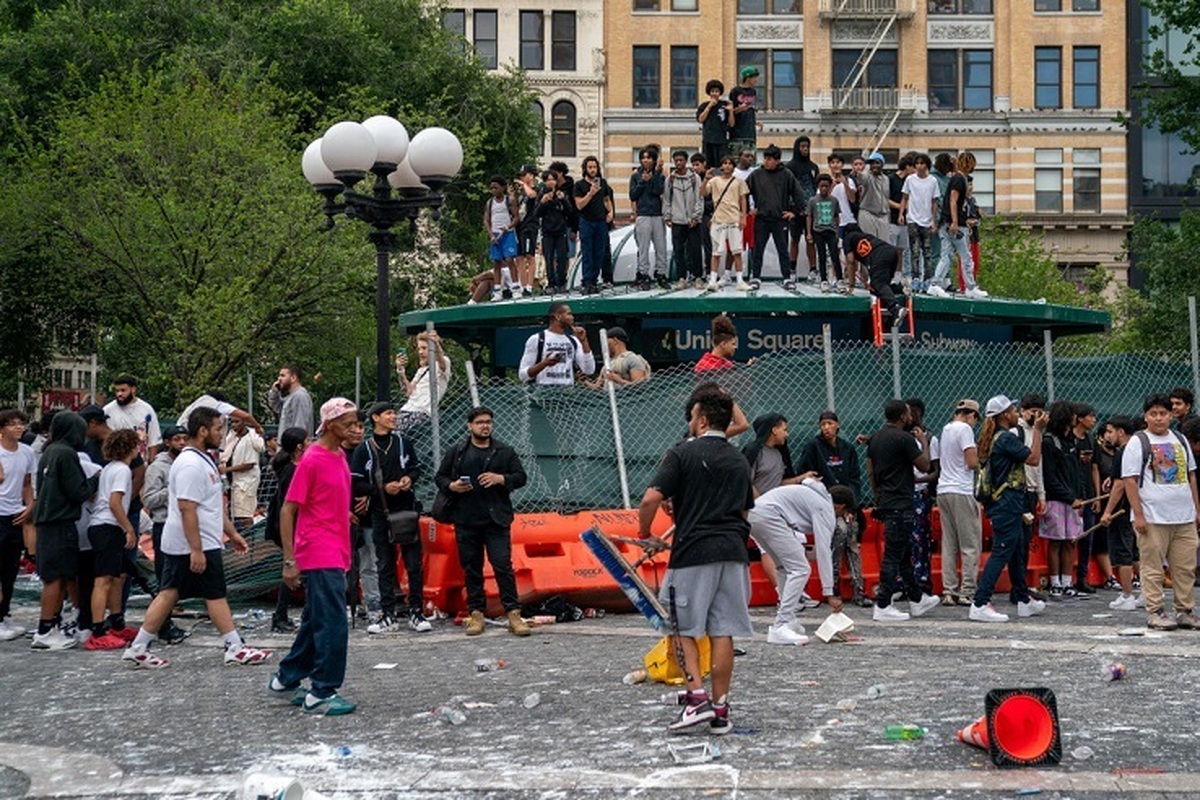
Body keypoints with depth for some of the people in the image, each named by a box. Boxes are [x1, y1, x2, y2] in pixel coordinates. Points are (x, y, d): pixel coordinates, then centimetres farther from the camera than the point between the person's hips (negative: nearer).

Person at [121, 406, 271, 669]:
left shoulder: (203, 460, 16)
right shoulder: (190, 465, -19)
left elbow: (215, 506, 24)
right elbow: (187, 509, -24)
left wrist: (232, 533, 25)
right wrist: (196, 550, -25)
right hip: (197, 546, -10)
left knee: (169, 593, 9)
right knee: (216, 595, -1)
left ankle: (138, 648, 10)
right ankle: (235, 648, 6)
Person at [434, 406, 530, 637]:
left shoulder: (505, 452, 8)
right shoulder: (456, 452, 10)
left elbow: (520, 477, 7)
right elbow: (440, 477, 15)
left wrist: (501, 479, -11)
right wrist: (451, 486, -6)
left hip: (496, 520, -2)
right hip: (466, 521, 2)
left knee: (503, 565, -6)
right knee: (471, 568, 6)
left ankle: (513, 614, -6)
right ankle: (476, 613, 12)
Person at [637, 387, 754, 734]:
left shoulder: (682, 454, -4)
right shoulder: (739, 461, 16)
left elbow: (651, 499, -11)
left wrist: (645, 536, 4)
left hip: (693, 552, -5)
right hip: (733, 552, 5)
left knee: (684, 629, 6)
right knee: (723, 632, 5)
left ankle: (697, 698, -7)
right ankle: (720, 711, 7)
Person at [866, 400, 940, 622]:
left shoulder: (875, 438, 11)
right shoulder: (904, 438, -14)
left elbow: (870, 472, 15)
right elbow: (924, 466, -8)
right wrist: (924, 443, 8)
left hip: (884, 502, 9)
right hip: (900, 504, -9)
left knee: (904, 553, 17)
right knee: (893, 555, -7)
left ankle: (916, 599, 27)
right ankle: (883, 607, -7)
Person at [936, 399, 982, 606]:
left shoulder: (946, 429, 15)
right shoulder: (965, 429, -9)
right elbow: (972, 463, -16)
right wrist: (979, 455, 6)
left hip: (943, 490, 8)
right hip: (961, 492, -8)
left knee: (949, 545, 10)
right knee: (971, 545, -2)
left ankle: (949, 591, 8)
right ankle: (967, 593, -4)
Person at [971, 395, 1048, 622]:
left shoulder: (993, 439, 14)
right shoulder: (1006, 438, -16)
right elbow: (1034, 458, -14)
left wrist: (1036, 428, 25)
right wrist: (1038, 430, -8)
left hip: (1002, 503, 10)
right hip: (1008, 503, -10)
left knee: (1016, 553, 19)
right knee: (1001, 553, -11)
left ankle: (1024, 601, 30)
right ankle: (980, 604, -17)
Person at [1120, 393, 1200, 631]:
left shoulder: (1180, 440, 14)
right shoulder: (1138, 442, -3)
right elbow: (1129, 480, -7)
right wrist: (1138, 515, -13)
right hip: (1152, 518, -5)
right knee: (1152, 568, -2)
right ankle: (1155, 612, 5)